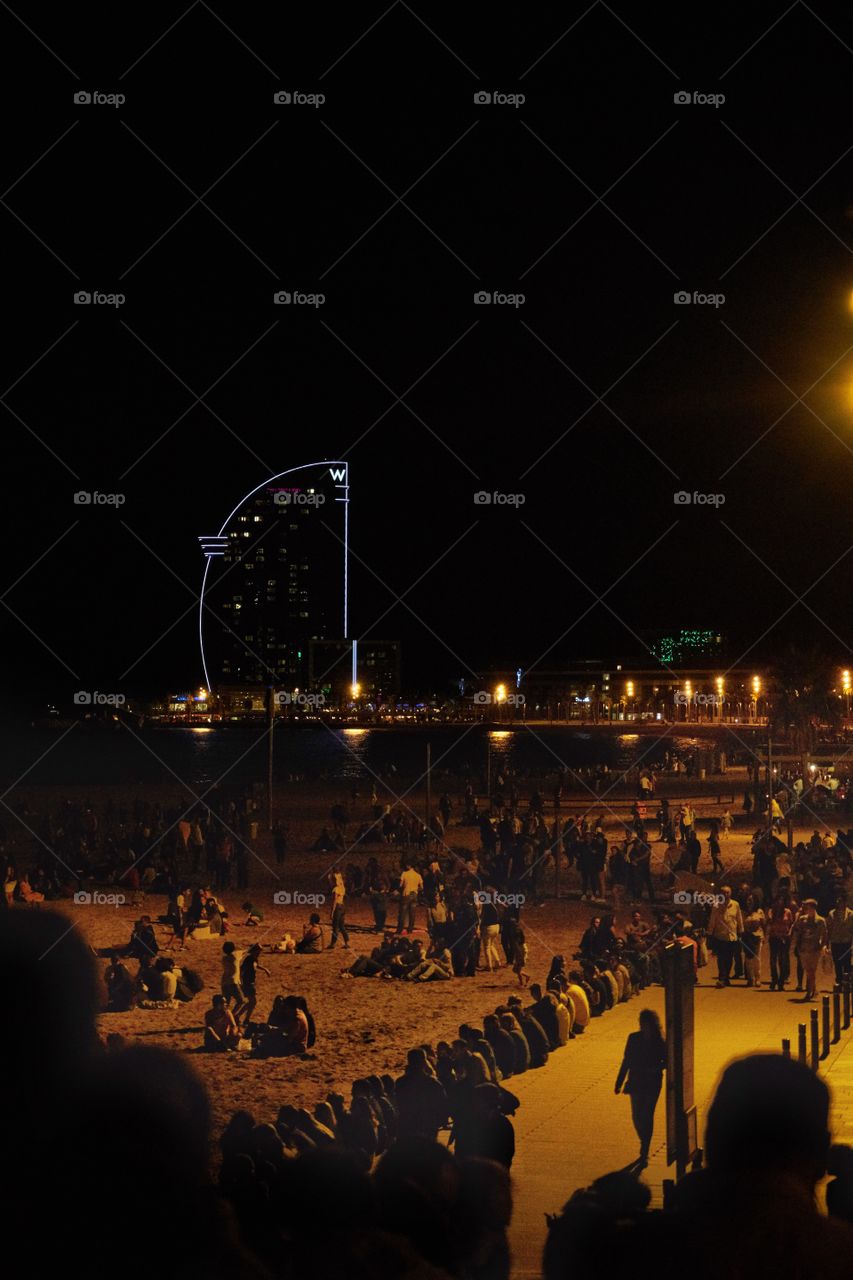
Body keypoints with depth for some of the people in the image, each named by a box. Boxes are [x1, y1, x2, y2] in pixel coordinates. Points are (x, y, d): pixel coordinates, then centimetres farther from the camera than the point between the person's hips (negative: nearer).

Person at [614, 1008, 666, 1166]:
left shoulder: (660, 1042, -7)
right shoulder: (634, 1038, -1)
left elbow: (665, 1062, 2)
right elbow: (626, 1061, 6)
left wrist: (654, 1069, -18)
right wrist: (619, 1082, 6)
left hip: (652, 1083, -3)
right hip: (636, 1082, 3)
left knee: (647, 1116, -4)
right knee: (637, 1116, 5)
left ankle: (644, 1153, 3)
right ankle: (644, 1146, 31)